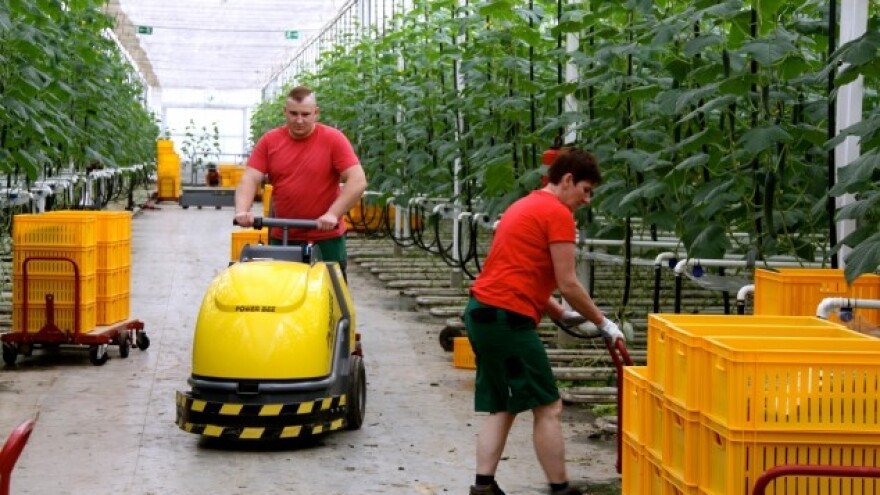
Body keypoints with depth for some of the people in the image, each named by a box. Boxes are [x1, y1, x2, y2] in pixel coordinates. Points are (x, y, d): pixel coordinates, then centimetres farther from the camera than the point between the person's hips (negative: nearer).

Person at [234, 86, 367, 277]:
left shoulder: (334, 139, -4)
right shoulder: (269, 141, 5)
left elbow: (358, 181, -12)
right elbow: (249, 180, -2)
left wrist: (333, 214, -24)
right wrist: (242, 211, -21)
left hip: (326, 239, -3)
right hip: (281, 240, 3)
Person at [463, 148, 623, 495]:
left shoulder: (526, 206, 22)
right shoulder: (558, 213, -8)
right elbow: (568, 284, -10)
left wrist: (563, 315, 18)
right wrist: (603, 323, 2)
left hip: (481, 312, 10)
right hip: (508, 318, -10)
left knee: (502, 408, 12)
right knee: (548, 407, -2)